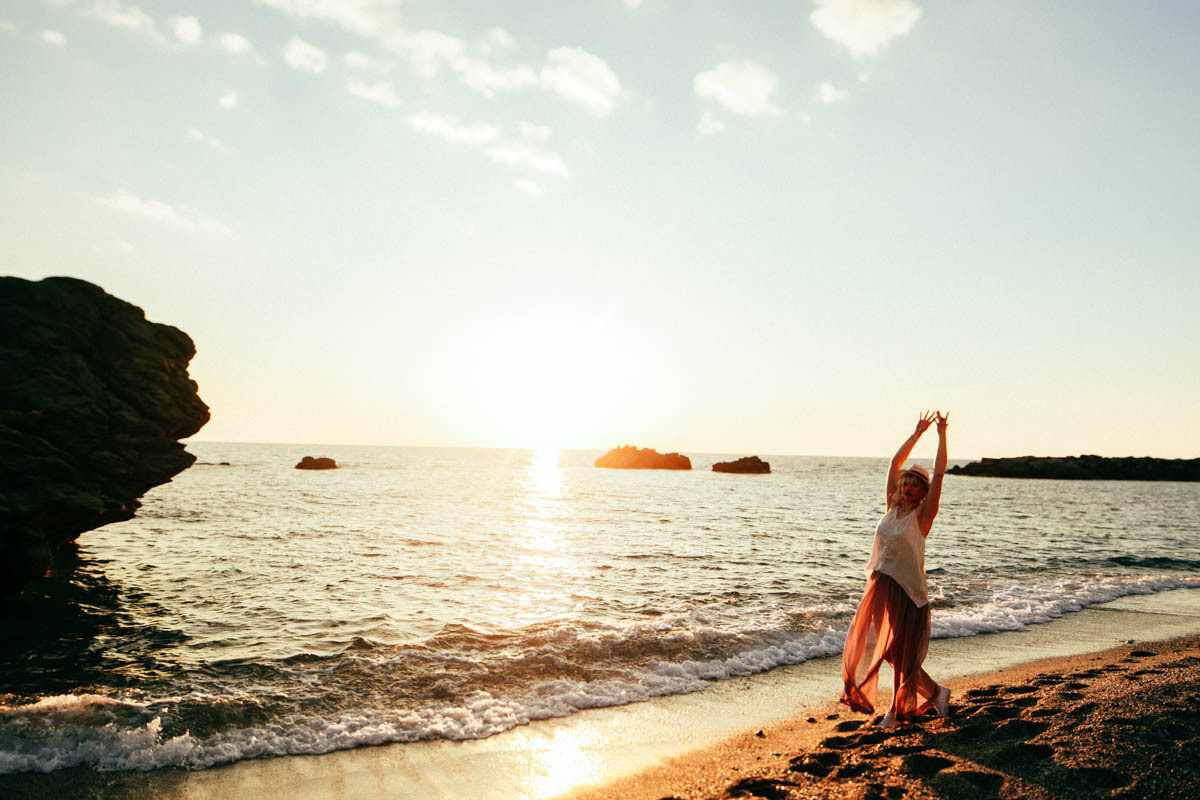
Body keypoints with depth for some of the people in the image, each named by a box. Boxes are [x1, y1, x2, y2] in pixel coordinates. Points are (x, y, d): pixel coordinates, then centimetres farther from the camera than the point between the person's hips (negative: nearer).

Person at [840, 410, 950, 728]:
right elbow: (894, 464, 9)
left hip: (905, 589, -6)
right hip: (879, 585, 6)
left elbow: (938, 475, -14)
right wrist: (916, 434, 11)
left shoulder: (922, 515, -7)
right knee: (867, 642, 11)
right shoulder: (892, 508, 6)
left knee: (901, 653, 2)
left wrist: (941, 435, -14)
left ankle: (899, 710, 22)